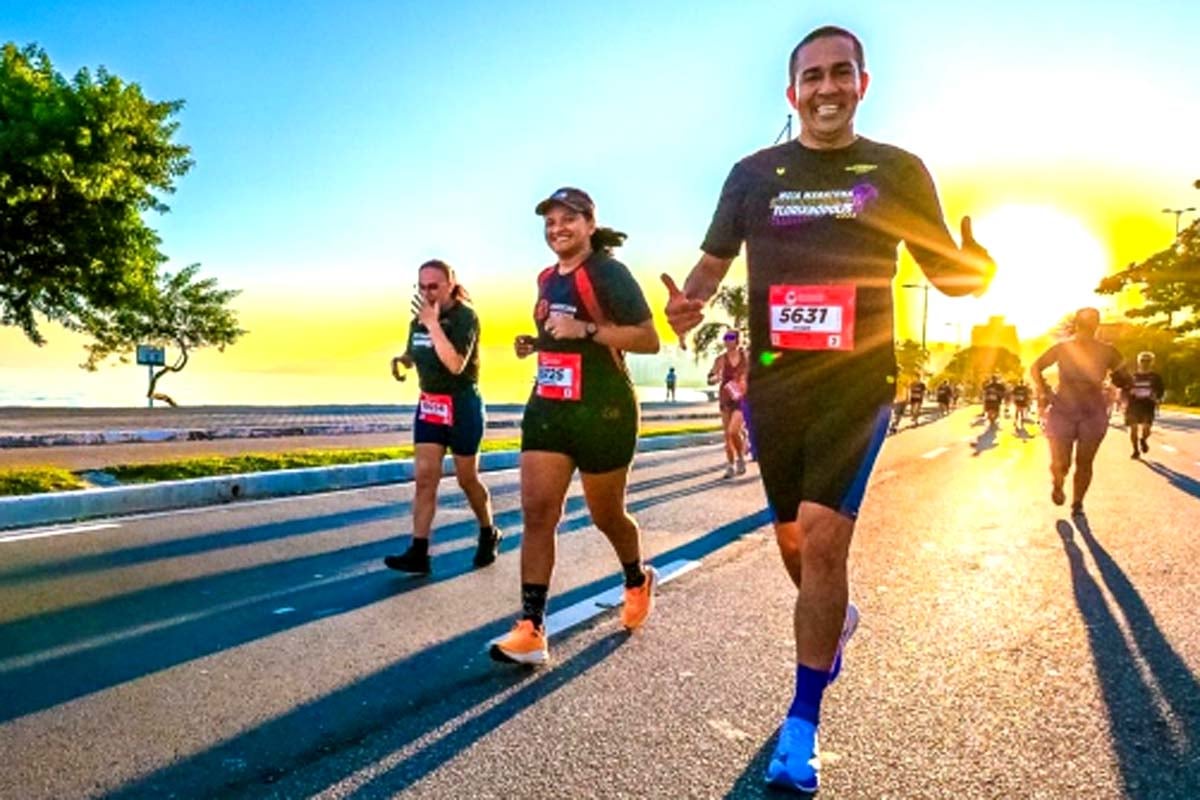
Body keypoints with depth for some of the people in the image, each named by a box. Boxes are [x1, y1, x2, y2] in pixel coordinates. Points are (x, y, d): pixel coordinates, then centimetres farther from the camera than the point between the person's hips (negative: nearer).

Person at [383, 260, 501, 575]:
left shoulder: (465, 317, -15)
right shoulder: (419, 319, 5)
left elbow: (456, 365, -27)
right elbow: (415, 356, 19)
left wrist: (433, 324, -29)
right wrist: (401, 359, -5)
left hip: (462, 406, -6)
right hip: (428, 404, 6)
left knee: (467, 478, 7)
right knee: (424, 477, -3)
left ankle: (489, 535, 30)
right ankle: (418, 553, -3)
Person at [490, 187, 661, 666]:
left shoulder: (608, 273, -10)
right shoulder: (547, 279, 13)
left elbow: (649, 340, -16)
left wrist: (586, 329, -25)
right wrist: (533, 344, 7)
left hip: (602, 410, -6)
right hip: (547, 407, 6)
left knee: (606, 515, 10)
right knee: (536, 511, -6)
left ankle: (638, 581, 41)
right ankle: (530, 631, -4)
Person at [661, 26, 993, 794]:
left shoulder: (898, 171, 3)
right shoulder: (753, 174, 6)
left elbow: (947, 271, 6)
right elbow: (714, 260, 11)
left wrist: (978, 268, -18)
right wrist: (689, 300, -11)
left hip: (857, 383, -2)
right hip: (773, 384, 3)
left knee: (822, 537, -15)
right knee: (792, 537, 14)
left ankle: (803, 723, 2)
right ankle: (835, 616, 50)